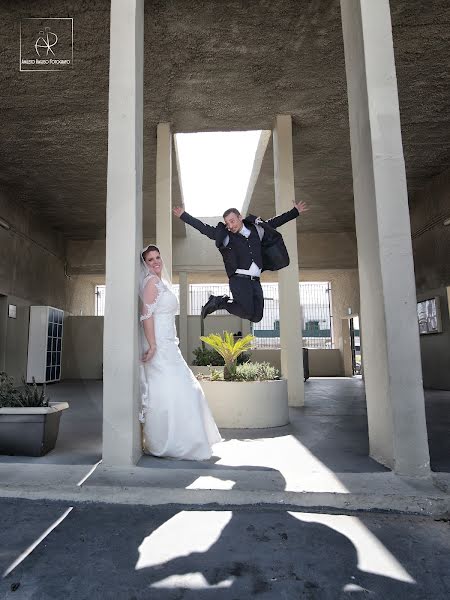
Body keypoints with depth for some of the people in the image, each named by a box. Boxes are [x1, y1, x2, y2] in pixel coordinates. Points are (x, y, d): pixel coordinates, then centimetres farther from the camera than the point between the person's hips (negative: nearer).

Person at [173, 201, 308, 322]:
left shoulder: (256, 229, 13)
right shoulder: (225, 235, 3)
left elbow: (274, 222, 23)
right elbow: (203, 228, 4)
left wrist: (295, 211, 28)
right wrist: (183, 215, 3)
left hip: (255, 281, 5)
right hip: (239, 279, -5)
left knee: (256, 317, 2)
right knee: (247, 312, -18)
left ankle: (224, 301, 19)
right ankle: (218, 301, 5)